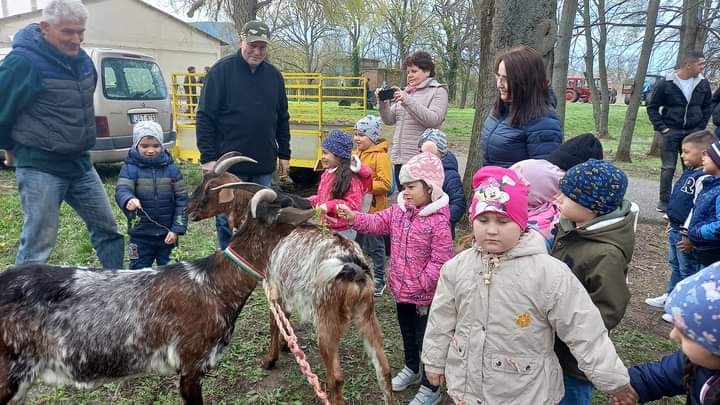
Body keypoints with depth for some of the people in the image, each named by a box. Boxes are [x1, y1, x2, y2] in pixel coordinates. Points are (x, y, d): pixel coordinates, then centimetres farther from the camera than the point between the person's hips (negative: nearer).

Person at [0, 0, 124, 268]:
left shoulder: (81, 59, 6)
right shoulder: (23, 62, -16)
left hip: (80, 163, 7)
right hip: (40, 167, -7)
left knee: (107, 230, 12)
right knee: (38, 243, -2)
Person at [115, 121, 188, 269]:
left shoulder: (171, 168, -1)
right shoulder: (130, 168, -5)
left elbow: (181, 199, -2)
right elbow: (122, 190, -19)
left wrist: (177, 229, -7)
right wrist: (128, 200, -44)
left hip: (166, 234, 1)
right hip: (141, 234, -1)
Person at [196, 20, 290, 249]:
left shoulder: (274, 75, 8)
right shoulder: (222, 70, -5)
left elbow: (282, 119, 16)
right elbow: (205, 117, -7)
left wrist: (284, 154, 13)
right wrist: (208, 157, -12)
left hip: (264, 165, 4)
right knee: (228, 220, 5)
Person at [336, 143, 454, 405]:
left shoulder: (438, 221, -23)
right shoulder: (399, 210, 1)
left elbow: (440, 261, -23)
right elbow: (377, 223, 0)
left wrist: (420, 285, -21)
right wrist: (353, 217, -16)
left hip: (425, 294, -7)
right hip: (401, 288, 7)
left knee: (426, 339, 7)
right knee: (407, 332, 25)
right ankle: (411, 369, 48)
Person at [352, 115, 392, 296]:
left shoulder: (381, 157, -14)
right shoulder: (355, 154, 6)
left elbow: (386, 184, -20)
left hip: (373, 209, -7)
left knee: (375, 245, 6)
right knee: (355, 243, 18)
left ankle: (379, 279, 21)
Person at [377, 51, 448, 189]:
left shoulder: (438, 91, 1)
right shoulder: (405, 91, 17)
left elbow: (433, 119, -16)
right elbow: (389, 120, 14)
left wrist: (408, 101, -20)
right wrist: (383, 103, -5)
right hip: (399, 157, 6)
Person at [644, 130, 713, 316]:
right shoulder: (690, 172, 6)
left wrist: (691, 237, -24)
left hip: (687, 234, -9)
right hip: (675, 229, 10)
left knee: (688, 270, 5)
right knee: (675, 265, 23)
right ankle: (670, 296, 38)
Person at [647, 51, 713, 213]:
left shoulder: (703, 84, 1)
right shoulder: (666, 84, -9)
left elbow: (707, 106, 15)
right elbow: (652, 107, -2)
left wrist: (701, 127, 6)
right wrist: (661, 127, -8)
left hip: (693, 132, 3)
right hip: (671, 131, -3)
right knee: (668, 168, -1)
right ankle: (664, 201, 7)